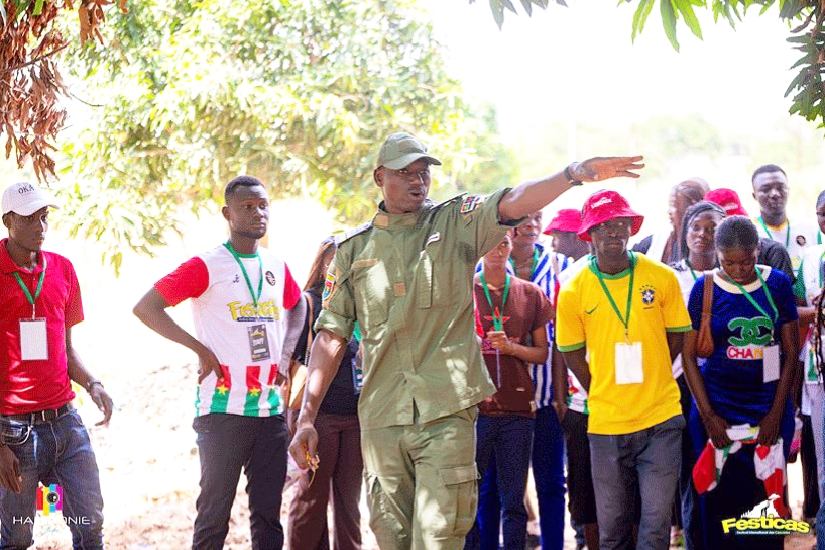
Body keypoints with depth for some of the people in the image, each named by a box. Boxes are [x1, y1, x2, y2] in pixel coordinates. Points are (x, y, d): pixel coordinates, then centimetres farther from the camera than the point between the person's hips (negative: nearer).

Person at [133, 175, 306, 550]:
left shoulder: (277, 268, 11)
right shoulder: (207, 266, -6)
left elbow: (297, 308, 30)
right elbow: (145, 308, -9)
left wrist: (285, 354, 13)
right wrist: (201, 348, -13)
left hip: (271, 410, 5)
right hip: (223, 410, -5)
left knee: (268, 513, 9)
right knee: (214, 513, -1)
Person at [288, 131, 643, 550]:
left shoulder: (456, 224, 5)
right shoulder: (353, 249, 11)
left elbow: (513, 203, -13)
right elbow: (331, 335, 11)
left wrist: (574, 173, -32)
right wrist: (307, 417, 6)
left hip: (447, 412, -2)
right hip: (381, 418, 2)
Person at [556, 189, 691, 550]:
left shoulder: (662, 278, -3)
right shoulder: (573, 292, -4)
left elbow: (676, 338, 8)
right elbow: (572, 355, 7)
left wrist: (643, 380, 6)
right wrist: (603, 394, 5)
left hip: (661, 418, 0)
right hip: (606, 423, 1)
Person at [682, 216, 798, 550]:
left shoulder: (778, 284, 0)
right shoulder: (704, 288, -3)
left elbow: (790, 352, 3)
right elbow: (688, 355, 0)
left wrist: (776, 413, -4)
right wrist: (708, 417, -6)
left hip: (769, 410, 1)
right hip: (716, 408, -1)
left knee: (767, 499, 1)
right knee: (719, 501, 1)